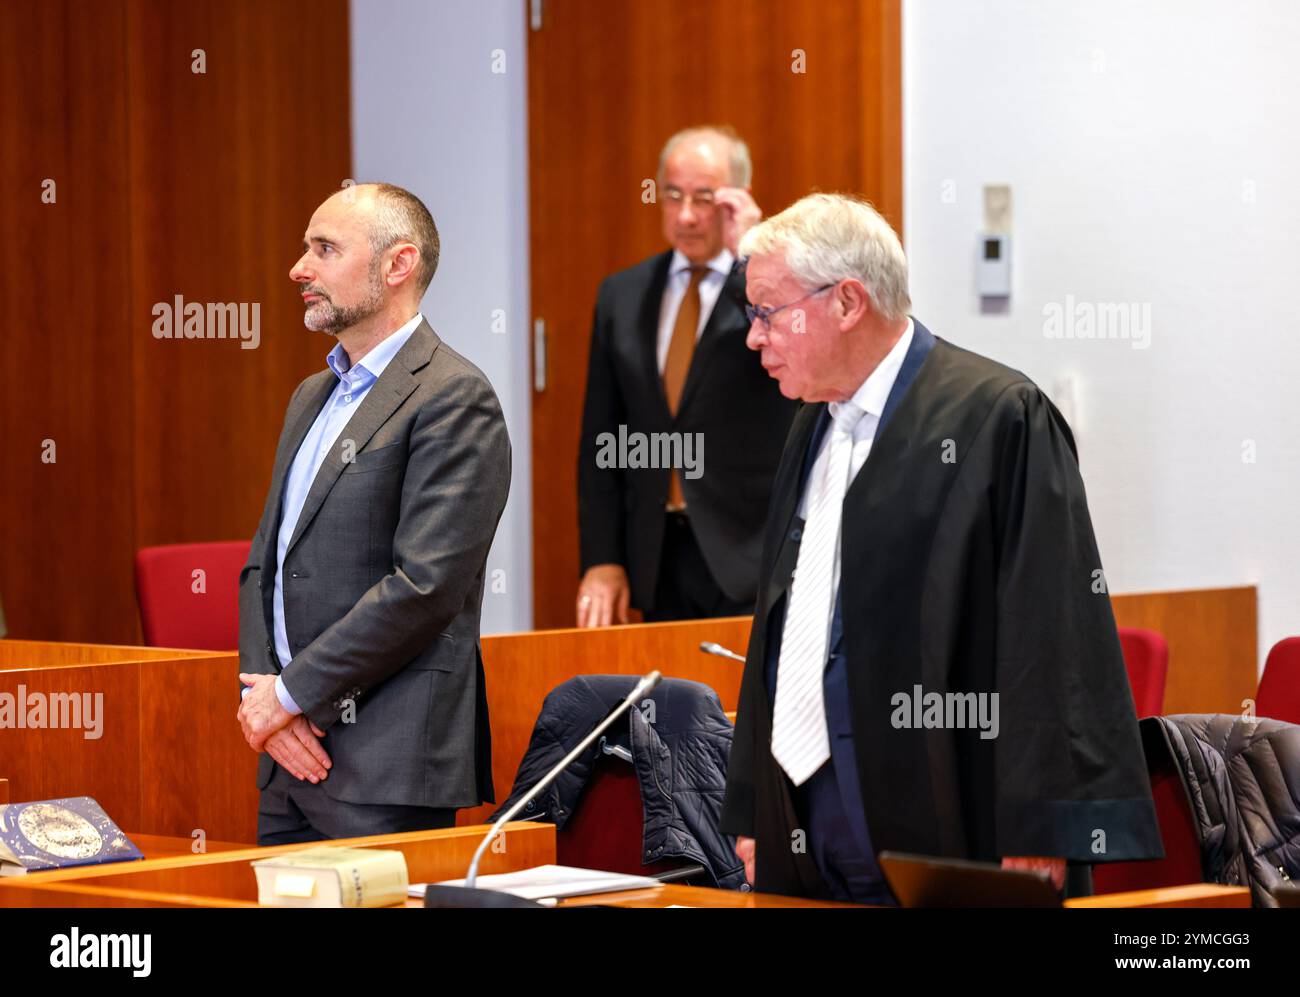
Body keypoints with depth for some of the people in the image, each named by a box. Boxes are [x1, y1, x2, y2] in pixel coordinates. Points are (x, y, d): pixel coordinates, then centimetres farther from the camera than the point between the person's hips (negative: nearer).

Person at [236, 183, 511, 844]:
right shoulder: (312, 397, 19)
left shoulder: (454, 398, -10)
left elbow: (425, 585, -18)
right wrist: (258, 686, -1)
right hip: (291, 753, 8)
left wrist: (290, 692, -13)